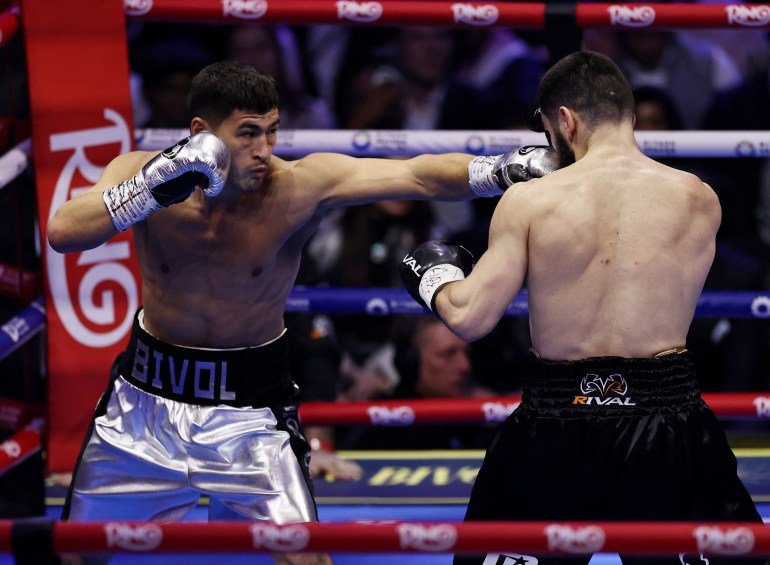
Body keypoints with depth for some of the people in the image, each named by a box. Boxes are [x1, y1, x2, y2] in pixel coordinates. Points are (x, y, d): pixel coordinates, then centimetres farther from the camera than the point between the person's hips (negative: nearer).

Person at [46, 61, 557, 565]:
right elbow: (63, 234, -30)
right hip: (146, 395, 2)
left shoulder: (300, 185, -19)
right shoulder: (140, 172, -15)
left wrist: (499, 170, -45)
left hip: (248, 407, -2)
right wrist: (157, 188, -40)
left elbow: (417, 176, -29)